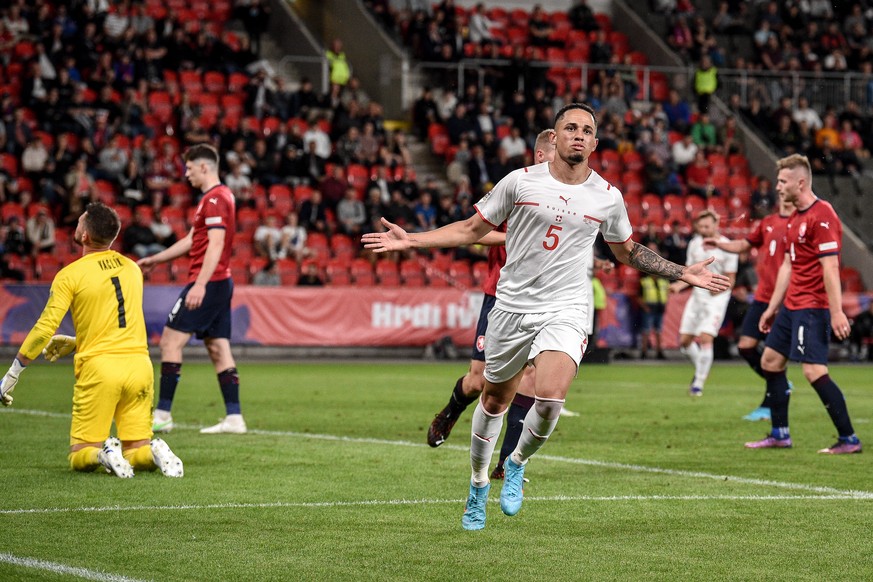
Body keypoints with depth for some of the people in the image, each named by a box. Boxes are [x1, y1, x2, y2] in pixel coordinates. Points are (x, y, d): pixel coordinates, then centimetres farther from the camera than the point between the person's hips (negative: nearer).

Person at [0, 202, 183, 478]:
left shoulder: (70, 274, -3)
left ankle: (103, 453, -26)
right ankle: (155, 452, -22)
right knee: (136, 452, 11)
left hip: (99, 367, -4)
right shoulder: (132, 268, 14)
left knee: (80, 458, 6)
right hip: (139, 363, 4)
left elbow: (45, 328, -7)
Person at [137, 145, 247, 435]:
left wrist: (200, 284, -29)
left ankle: (162, 414, -6)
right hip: (221, 283, 10)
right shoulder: (217, 197, 19)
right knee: (219, 349, 6)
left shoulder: (215, 199, -13)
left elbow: (216, 244, -23)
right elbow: (191, 241, 27)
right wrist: (154, 259, 30)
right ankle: (234, 417, 3)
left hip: (209, 283, -10)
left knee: (170, 340, -6)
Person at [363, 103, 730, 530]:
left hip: (565, 311, 0)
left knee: (550, 397, -22)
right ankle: (479, 484, 34)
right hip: (512, 305, 0)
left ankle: (517, 464, 7)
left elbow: (628, 251, 19)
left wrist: (684, 274, 12)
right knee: (494, 400, 10)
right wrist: (410, 240, -3)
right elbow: (473, 229, 6)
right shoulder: (521, 181, -3)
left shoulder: (608, 197, 2)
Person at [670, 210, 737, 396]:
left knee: (705, 338, -18)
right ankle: (701, 370, 33)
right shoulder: (695, 244, 6)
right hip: (697, 295, 6)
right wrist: (679, 285, -2)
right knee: (684, 341, 5)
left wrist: (719, 287, -26)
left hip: (716, 298, -6)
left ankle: (699, 383, -6)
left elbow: (730, 279, -7)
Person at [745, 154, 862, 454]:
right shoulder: (794, 218, 14)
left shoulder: (821, 216, -16)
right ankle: (780, 434, 21)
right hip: (791, 305, 10)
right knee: (770, 360, 13)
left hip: (813, 306, -10)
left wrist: (836, 311, -26)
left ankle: (849, 439, -8)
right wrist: (772, 308, 20)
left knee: (814, 371, -15)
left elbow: (830, 267, -22)